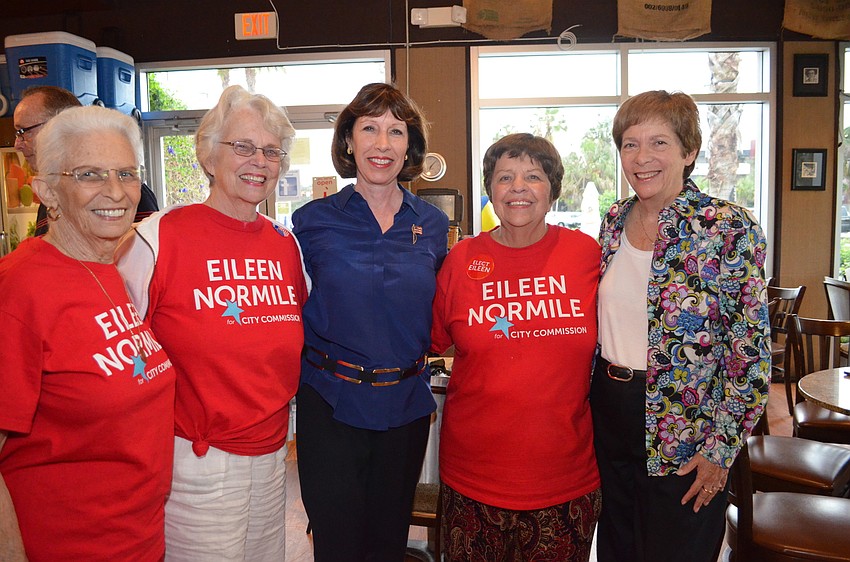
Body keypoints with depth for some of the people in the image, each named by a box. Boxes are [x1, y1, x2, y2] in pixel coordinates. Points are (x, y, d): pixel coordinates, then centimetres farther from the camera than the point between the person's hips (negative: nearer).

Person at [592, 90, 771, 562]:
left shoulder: (729, 229, -14)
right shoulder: (613, 221, 3)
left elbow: (750, 354, -13)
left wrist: (720, 448, -13)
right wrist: (593, 400, 10)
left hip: (681, 435, -5)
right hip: (609, 415, 5)